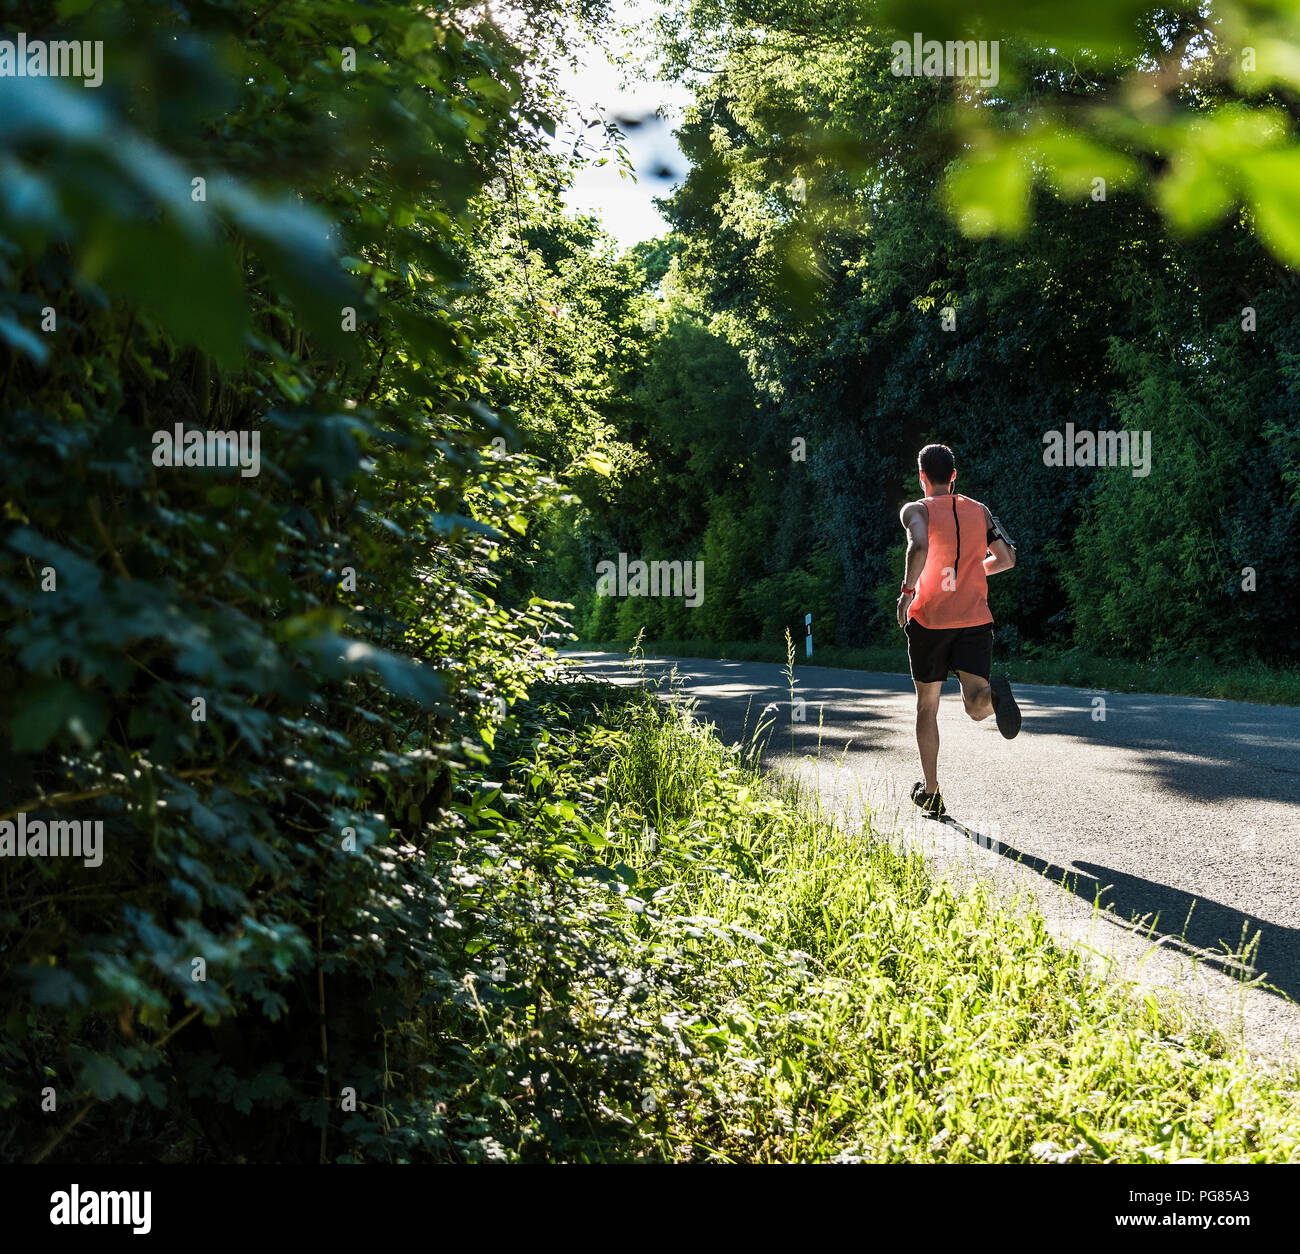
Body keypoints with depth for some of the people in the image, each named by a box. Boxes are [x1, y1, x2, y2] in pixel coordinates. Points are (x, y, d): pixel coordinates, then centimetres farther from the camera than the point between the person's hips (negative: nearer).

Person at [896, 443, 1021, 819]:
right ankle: (993, 693, -43)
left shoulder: (916, 510, -1)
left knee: (927, 706, 13)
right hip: (975, 619, 2)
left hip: (929, 620, -2)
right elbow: (1006, 559, 15)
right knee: (976, 707, -5)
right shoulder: (980, 511, 11)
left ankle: (931, 793, 16)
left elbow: (919, 547, -22)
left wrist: (905, 592, -13)